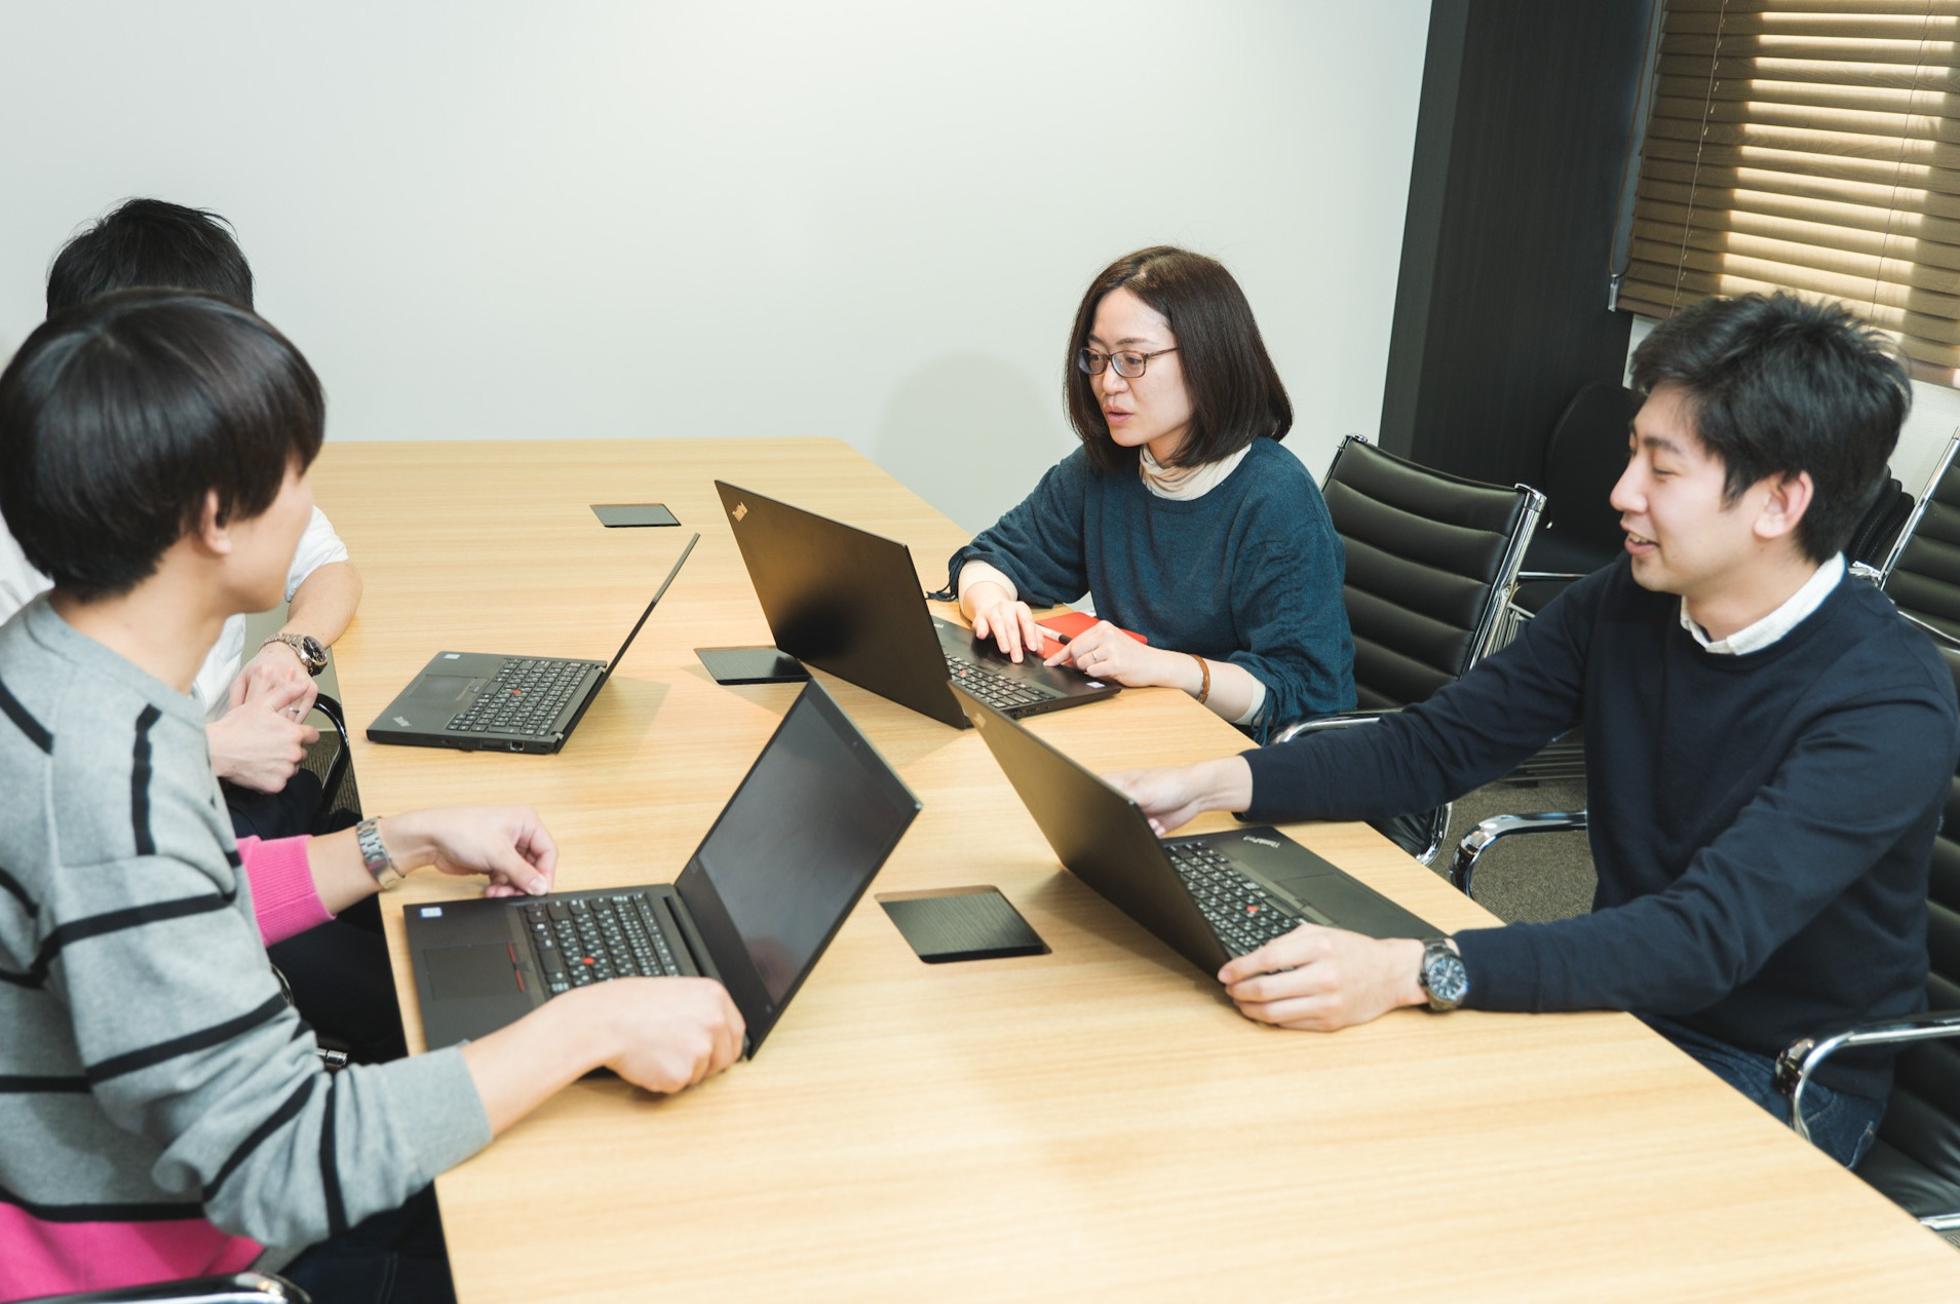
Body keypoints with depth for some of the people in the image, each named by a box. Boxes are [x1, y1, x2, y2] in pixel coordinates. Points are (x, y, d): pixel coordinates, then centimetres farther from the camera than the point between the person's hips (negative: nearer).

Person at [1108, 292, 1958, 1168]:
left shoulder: (1889, 709, -24)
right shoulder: (1624, 604, -3)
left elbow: (1708, 936, -35)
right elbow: (1436, 746, 1)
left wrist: (1413, 972, -47)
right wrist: (1214, 785, -14)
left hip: (1785, 1091, -5)